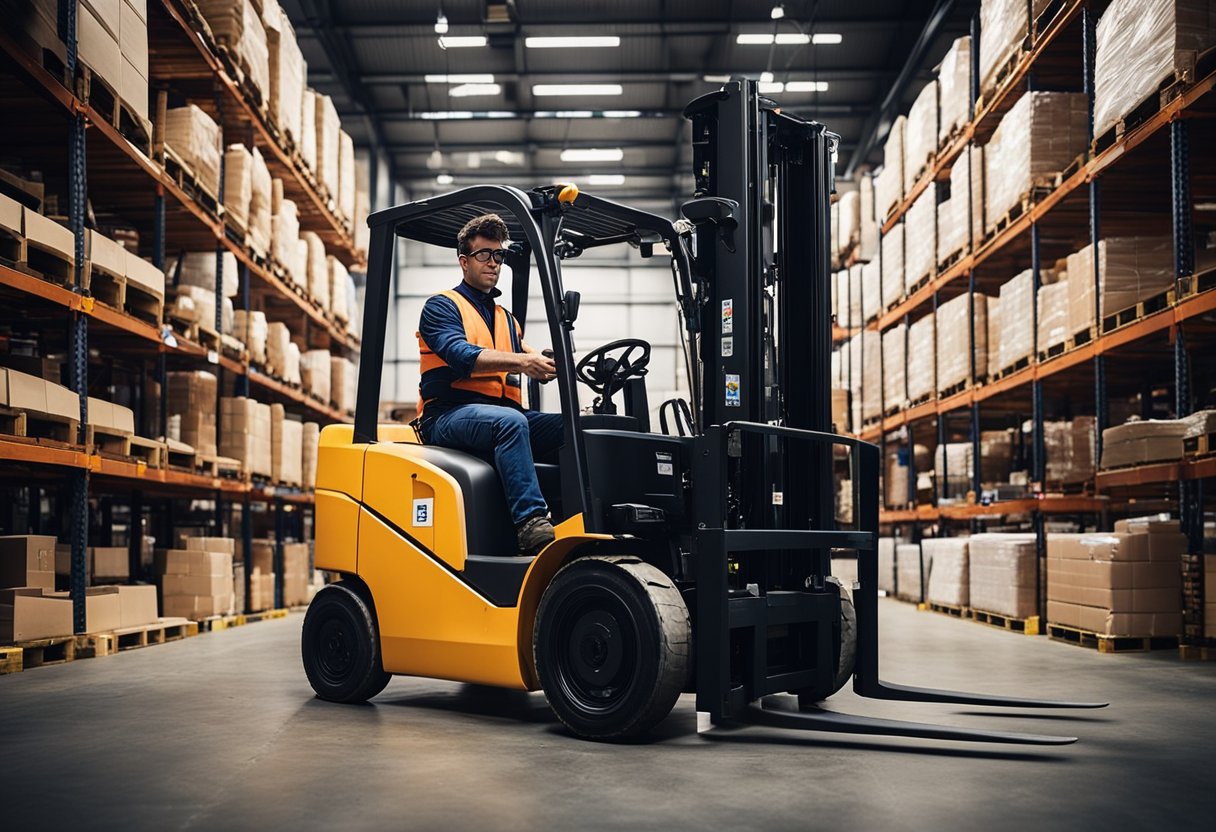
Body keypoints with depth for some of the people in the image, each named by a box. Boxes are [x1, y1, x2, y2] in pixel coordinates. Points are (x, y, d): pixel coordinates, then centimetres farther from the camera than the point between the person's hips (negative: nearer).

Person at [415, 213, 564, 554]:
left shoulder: (507, 319, 28)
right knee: (510, 421, -38)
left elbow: (531, 368, 15)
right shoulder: (442, 306, 7)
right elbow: (460, 355, -13)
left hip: (501, 413, 6)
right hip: (449, 414, -6)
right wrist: (520, 361, -29)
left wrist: (551, 365, -10)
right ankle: (531, 522, -45)